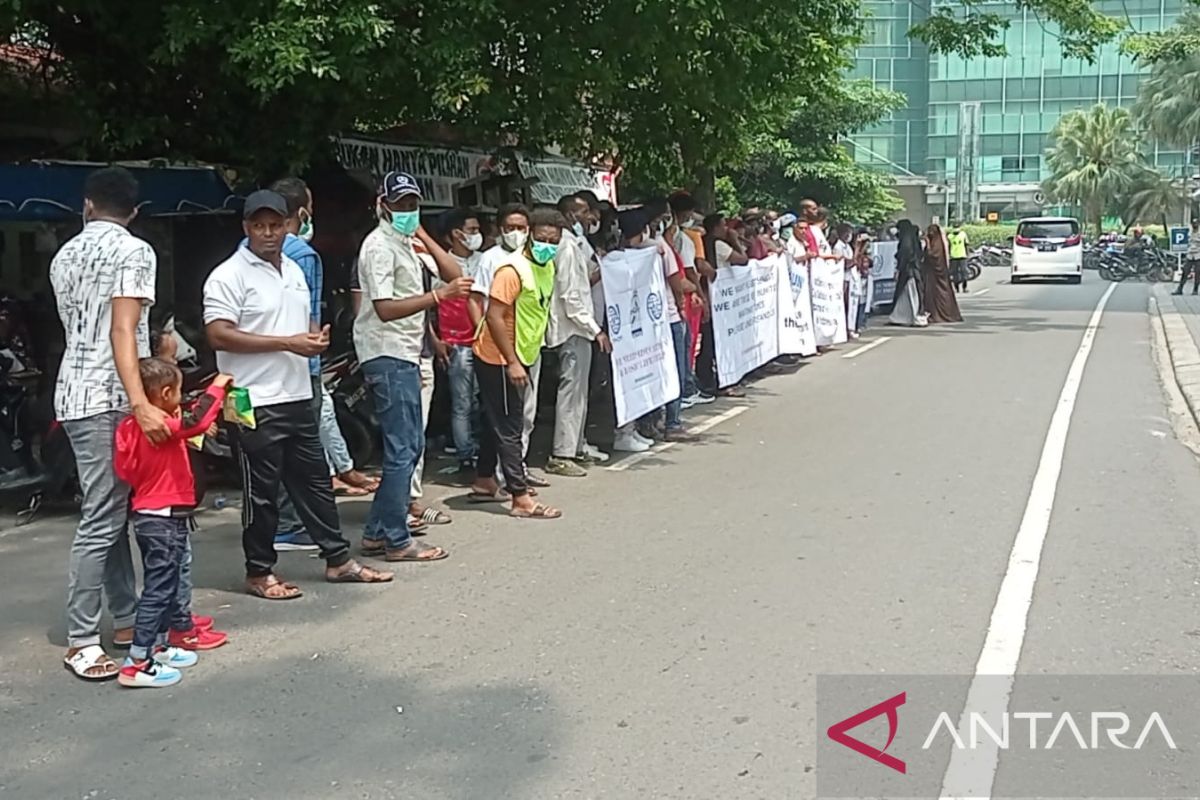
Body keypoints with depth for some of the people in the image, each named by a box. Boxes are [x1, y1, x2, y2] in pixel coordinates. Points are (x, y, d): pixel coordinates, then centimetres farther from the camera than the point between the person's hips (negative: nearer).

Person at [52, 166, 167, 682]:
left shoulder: (65, 256, 17)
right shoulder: (133, 251, -7)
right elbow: (122, 332, -18)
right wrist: (140, 403, -27)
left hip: (75, 394, 9)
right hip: (108, 398, -9)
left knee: (112, 513, 14)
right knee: (101, 522, -7)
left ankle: (126, 620, 20)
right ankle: (81, 642, -5)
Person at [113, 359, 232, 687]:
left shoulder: (133, 427, 8)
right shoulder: (162, 426, -20)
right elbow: (197, 421, -36)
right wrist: (217, 387, -22)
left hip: (148, 515, 10)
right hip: (165, 519, -10)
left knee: (164, 586, 20)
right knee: (158, 589, -7)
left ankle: (158, 646, 31)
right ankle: (138, 663, -7)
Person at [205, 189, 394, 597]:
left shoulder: (293, 270, 15)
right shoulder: (229, 275, -9)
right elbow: (219, 335, -19)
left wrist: (316, 337, 2)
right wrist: (287, 342, -20)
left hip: (298, 396, 8)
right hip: (256, 404, -8)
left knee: (315, 482, 14)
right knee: (261, 491, 2)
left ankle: (338, 560, 23)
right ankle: (259, 573, 14)